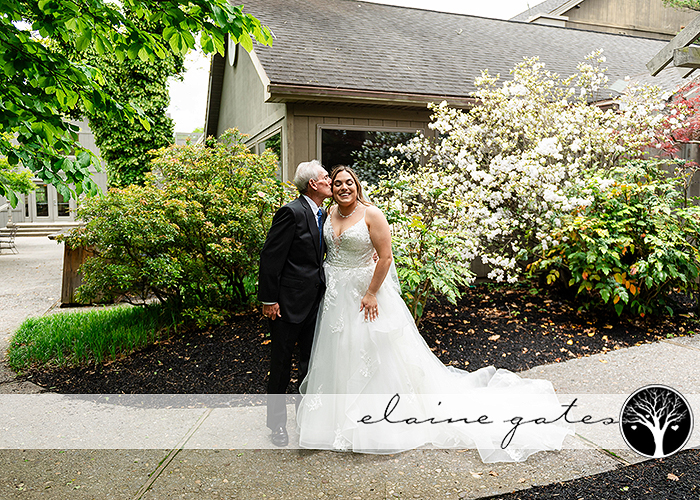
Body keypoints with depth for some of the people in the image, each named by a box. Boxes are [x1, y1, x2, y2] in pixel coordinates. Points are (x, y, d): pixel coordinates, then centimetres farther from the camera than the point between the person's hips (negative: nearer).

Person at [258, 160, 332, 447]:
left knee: (310, 361, 17)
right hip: (289, 301, -8)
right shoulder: (292, 212, -17)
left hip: (314, 299, 8)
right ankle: (277, 421, 25)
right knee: (282, 362, 8)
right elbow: (270, 256, -17)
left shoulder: (322, 213, 9)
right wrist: (268, 299, -17)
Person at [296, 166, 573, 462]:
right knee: (339, 354, 15)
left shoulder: (371, 214, -14)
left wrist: (371, 293, -19)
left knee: (372, 353, 3)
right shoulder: (330, 213, 5)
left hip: (365, 291, -6)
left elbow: (385, 257, -17)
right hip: (334, 295, 6)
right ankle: (339, 416, 33)